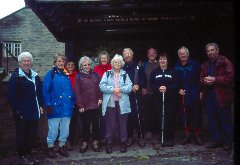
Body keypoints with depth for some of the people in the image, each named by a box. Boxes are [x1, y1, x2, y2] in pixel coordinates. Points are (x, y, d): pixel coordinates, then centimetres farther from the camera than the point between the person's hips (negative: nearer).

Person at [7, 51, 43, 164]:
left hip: (34, 112, 6)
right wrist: (16, 109, -16)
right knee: (22, 135, 6)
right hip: (21, 113, -6)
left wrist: (40, 106, 10)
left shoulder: (35, 76, 12)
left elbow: (39, 92, 17)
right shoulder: (15, 76, -7)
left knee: (32, 134, 13)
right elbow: (10, 95, -11)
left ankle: (29, 153, 28)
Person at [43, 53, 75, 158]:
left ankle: (62, 146, 27)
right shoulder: (50, 74, -3)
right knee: (53, 129, 0)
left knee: (65, 129, 12)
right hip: (55, 107, -5)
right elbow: (45, 90, -8)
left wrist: (72, 103, 8)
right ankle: (50, 148, 17)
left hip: (66, 108, 5)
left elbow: (71, 91, 16)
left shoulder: (66, 76, 14)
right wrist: (48, 104, -15)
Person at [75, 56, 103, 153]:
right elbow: (77, 92, -3)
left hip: (95, 104, 2)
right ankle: (85, 142, 20)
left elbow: (100, 87, 10)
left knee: (96, 124, 6)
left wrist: (100, 98, 0)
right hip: (84, 105, -2)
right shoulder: (79, 77, 0)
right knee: (86, 125, 6)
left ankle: (96, 142, 18)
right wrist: (80, 105, -8)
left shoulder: (95, 75, 7)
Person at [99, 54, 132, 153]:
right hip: (110, 103, -1)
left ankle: (123, 143, 18)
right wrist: (112, 90, -15)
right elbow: (102, 86, -4)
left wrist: (120, 89, -16)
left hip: (122, 103, 1)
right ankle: (109, 144, 13)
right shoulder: (107, 74, 9)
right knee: (110, 124, 2)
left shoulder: (125, 75, 11)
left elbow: (129, 87, -1)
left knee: (122, 124, 6)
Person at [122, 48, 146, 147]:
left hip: (135, 95, -1)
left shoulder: (137, 67, 6)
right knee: (128, 116, 5)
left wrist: (138, 85, -12)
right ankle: (130, 137, 18)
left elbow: (144, 81, 6)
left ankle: (141, 137, 8)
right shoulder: (121, 68, 6)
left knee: (138, 116, -4)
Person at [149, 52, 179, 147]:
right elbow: (151, 84, 3)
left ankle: (170, 138, 9)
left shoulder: (172, 72, 8)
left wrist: (167, 88, -16)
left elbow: (176, 84, -1)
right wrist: (158, 88, -16)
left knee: (171, 118, -2)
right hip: (158, 99, 1)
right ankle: (163, 138, 9)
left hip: (170, 99, -1)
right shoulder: (155, 72, 11)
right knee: (161, 118, -2)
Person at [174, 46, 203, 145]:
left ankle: (198, 136, 14)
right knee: (184, 116, 6)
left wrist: (200, 91, -7)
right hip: (182, 96, 3)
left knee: (196, 116, 2)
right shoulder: (176, 67, 7)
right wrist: (179, 90, -2)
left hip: (194, 96, -2)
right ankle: (187, 135, 18)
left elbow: (200, 78, -2)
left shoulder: (195, 64, -2)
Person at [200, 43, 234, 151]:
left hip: (222, 95, -6)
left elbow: (230, 77, -11)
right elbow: (201, 80, 16)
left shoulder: (225, 62, -2)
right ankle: (216, 141, 21)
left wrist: (215, 79, -17)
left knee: (225, 120, 2)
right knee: (212, 120, 10)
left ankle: (227, 142, 14)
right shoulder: (205, 65, 17)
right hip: (209, 96, 6)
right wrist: (205, 81, -7)